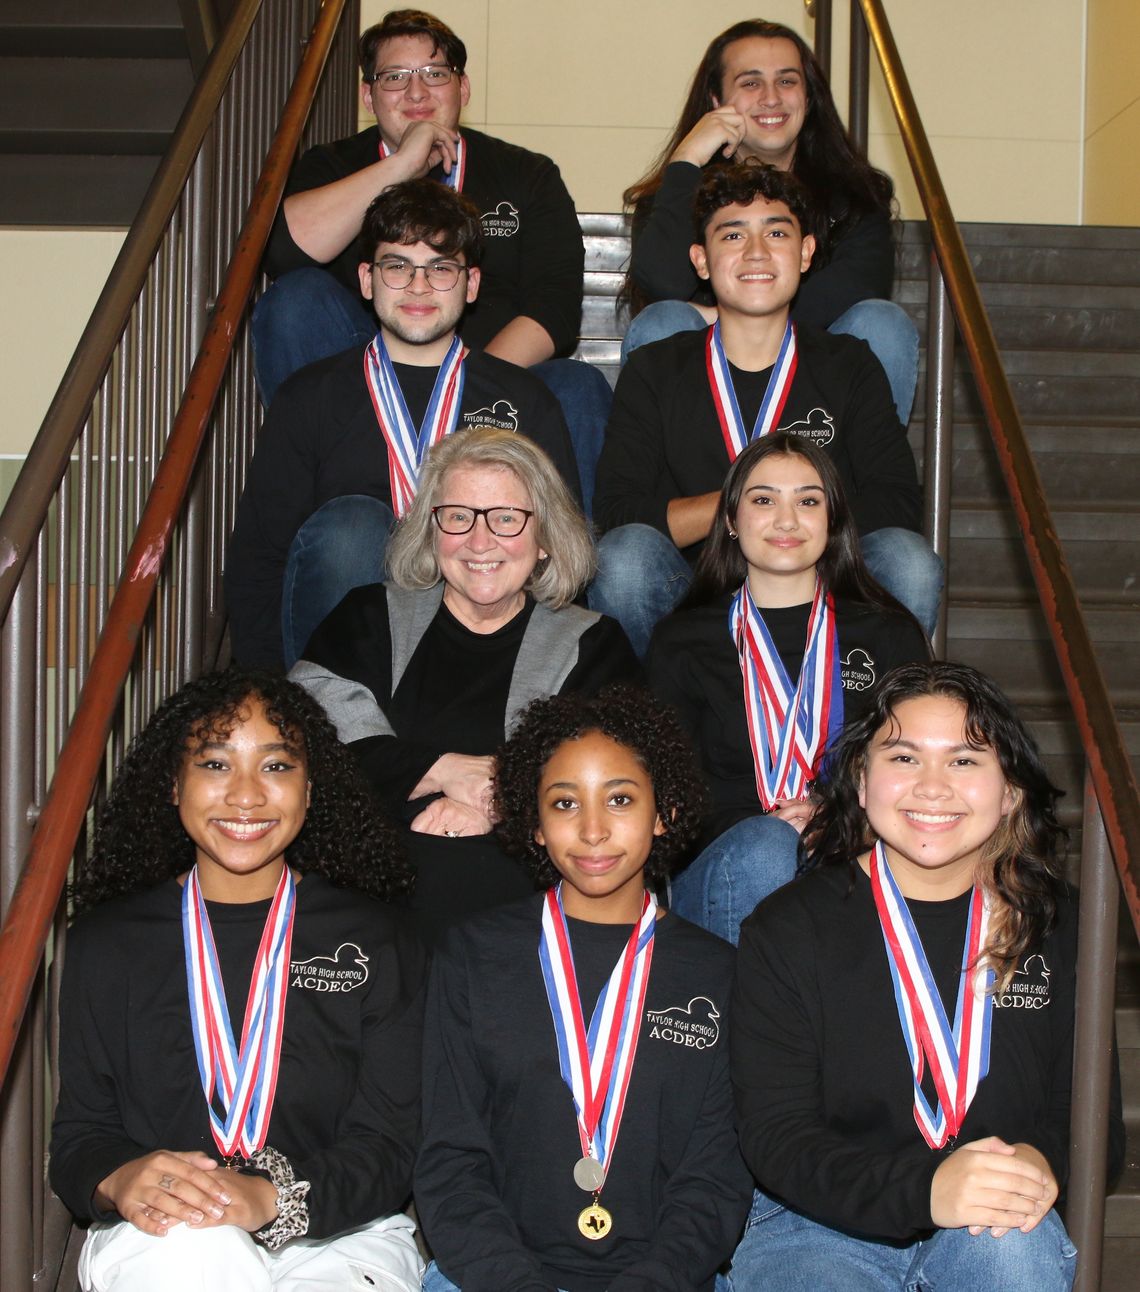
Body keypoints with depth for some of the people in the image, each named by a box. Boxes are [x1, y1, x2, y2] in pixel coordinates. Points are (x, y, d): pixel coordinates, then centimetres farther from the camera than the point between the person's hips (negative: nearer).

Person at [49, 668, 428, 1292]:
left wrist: (271, 1199, -23)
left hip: (342, 1235, 0)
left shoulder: (375, 939, 4)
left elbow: (387, 1148, -3)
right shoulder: (106, 941, 8)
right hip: (157, 1239, 1)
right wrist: (120, 1181, -19)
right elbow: (78, 1133, 6)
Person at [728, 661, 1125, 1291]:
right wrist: (924, 1188, -27)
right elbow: (775, 1136, -10)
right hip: (818, 1225, -1)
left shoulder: (1056, 925, 3)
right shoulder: (785, 930, -5)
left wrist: (1045, 1161, -18)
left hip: (998, 1225, 1)